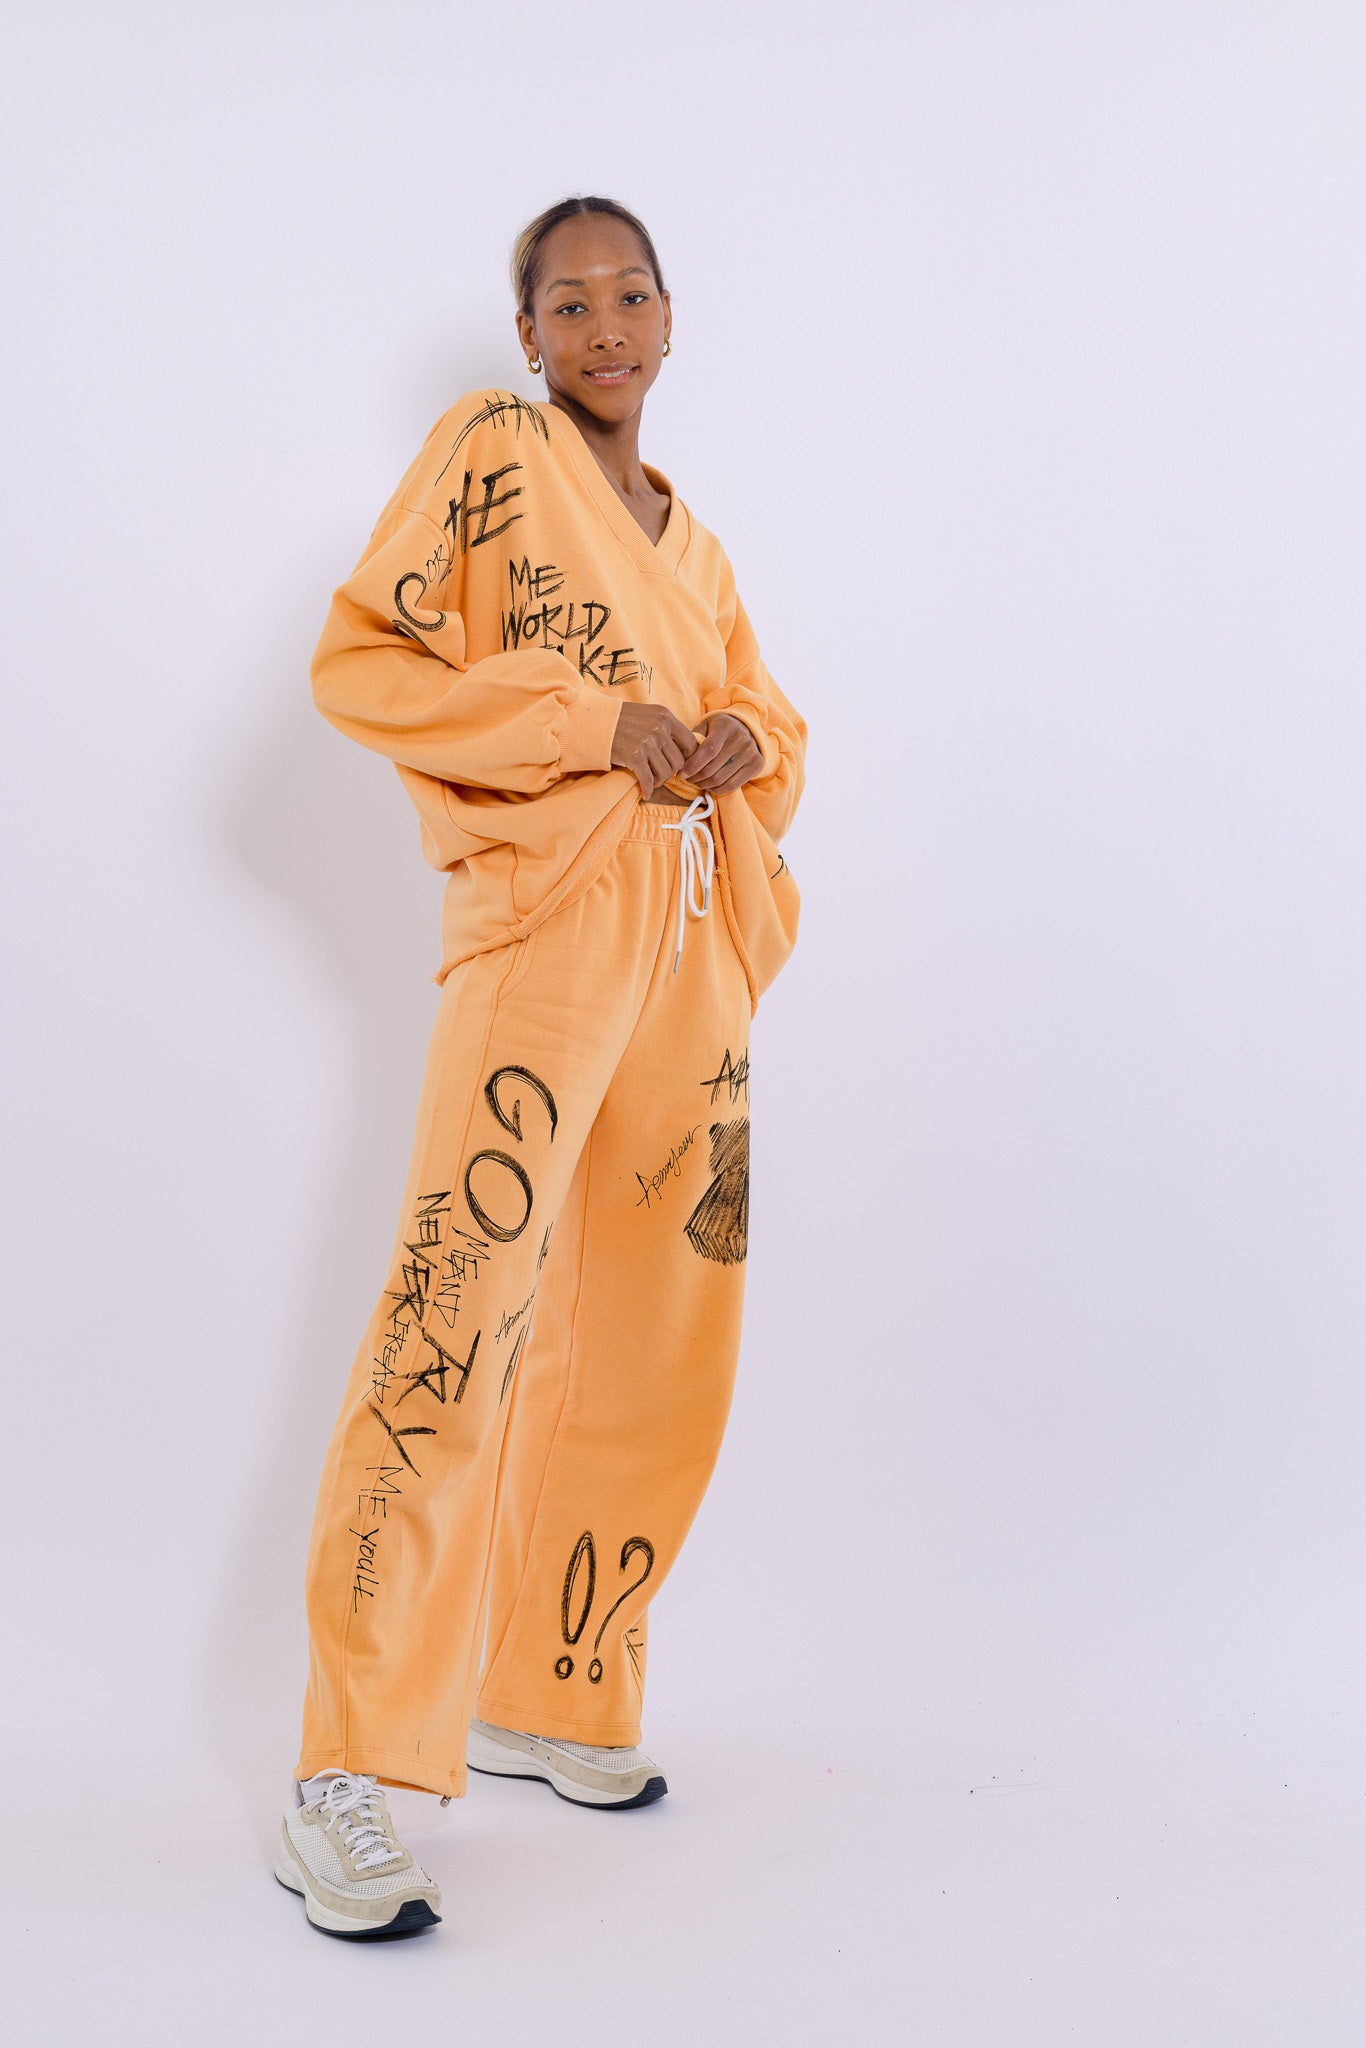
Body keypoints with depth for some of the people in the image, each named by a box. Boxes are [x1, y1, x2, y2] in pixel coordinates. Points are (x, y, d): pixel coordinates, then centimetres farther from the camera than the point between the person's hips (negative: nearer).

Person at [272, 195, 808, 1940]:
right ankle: (348, 1782, -14)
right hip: (543, 920, -7)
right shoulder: (488, 450, 4)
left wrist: (743, 744, 4)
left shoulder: (690, 535, 22)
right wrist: (592, 721, -12)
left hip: (698, 943, 7)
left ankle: (548, 1697, 23)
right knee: (461, 1303, -18)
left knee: (643, 1339, 8)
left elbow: (768, 719, 29)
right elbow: (356, 662, -5)